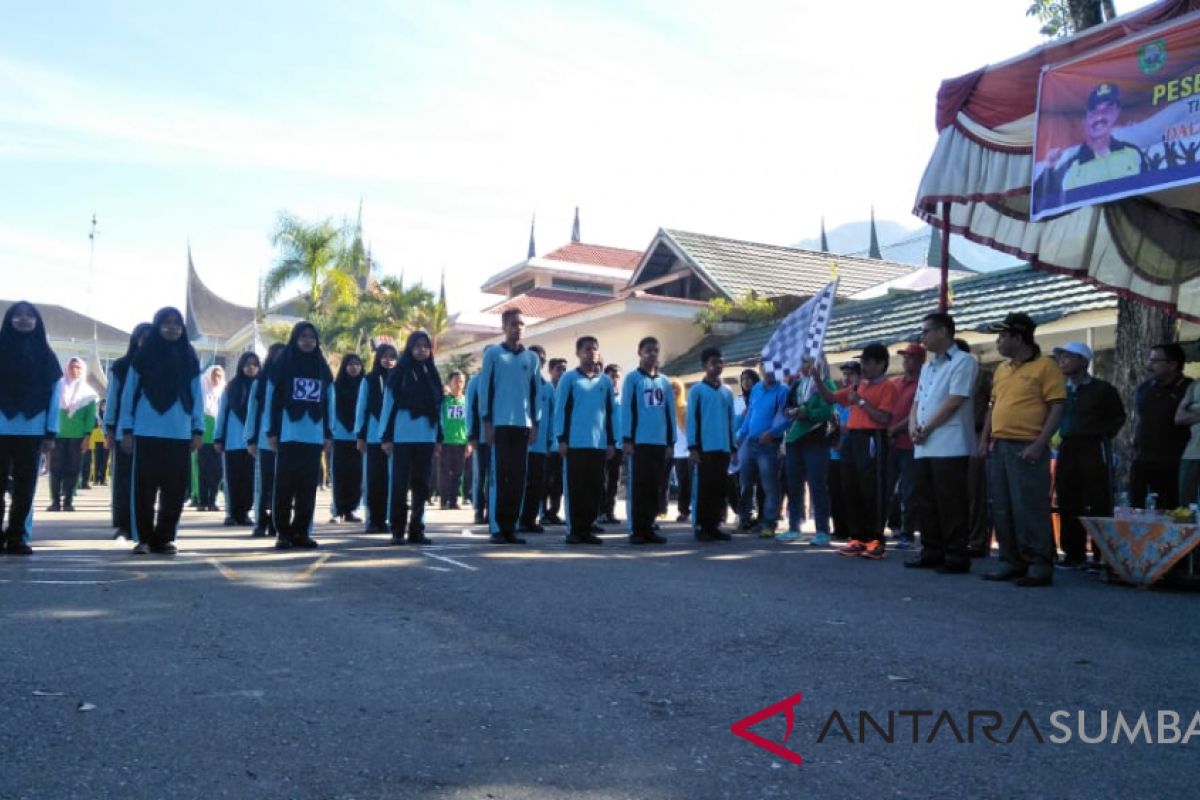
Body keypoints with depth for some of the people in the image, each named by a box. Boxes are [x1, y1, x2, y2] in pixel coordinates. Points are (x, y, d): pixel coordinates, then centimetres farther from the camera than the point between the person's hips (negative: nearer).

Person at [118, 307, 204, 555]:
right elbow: (130, 392, 4)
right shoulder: (144, 355, 5)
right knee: (145, 487, 1)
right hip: (147, 433, -1)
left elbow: (197, 395, 9)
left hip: (179, 434, 2)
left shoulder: (189, 358, 10)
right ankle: (144, 538, 8)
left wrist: (198, 430, 1)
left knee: (174, 488, 2)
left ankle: (165, 538, 10)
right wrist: (127, 430, -1)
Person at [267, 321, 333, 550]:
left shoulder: (323, 368, 13)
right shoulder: (283, 364, 4)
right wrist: (271, 431, -4)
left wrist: (329, 433, 6)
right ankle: (283, 532, 2)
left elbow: (329, 402, 12)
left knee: (308, 486, 3)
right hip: (288, 435, -3)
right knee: (285, 484, -2)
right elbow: (273, 398, 2)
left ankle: (302, 532, 9)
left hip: (314, 436, 3)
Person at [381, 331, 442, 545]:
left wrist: (439, 437, 8)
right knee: (400, 483, -1)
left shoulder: (432, 374, 14)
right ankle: (397, 530, 4)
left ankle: (417, 529, 11)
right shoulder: (399, 372, 2)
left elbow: (438, 406, 13)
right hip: (402, 437, -4)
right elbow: (388, 404, -1)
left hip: (426, 437, 4)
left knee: (421, 484, 5)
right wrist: (386, 436, -7)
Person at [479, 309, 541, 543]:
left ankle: (510, 527, 9)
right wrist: (487, 422, -6)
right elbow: (485, 389, 1)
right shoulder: (493, 354, 5)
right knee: (498, 475, -3)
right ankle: (496, 528, 1)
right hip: (500, 423, -3)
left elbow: (535, 392, 13)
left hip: (523, 424, 3)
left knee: (518, 477, 2)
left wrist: (535, 424, 6)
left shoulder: (532, 357, 13)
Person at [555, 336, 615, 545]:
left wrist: (612, 441, 8)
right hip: (575, 443, -4)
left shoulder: (605, 381, 13)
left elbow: (611, 413, 14)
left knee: (595, 488, 4)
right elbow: (560, 410, 0)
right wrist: (562, 439, -7)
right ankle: (574, 530, 4)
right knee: (575, 488, -1)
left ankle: (587, 529, 12)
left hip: (599, 443, 4)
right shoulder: (569, 378, 2)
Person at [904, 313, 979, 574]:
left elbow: (954, 401, -13)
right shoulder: (927, 367, 21)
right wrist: (912, 425, 0)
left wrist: (926, 429, -10)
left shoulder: (963, 362, -5)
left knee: (950, 505, -5)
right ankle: (932, 552, 19)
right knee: (923, 503, 11)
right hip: (923, 447, 8)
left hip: (949, 446, -8)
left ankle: (956, 557, 1)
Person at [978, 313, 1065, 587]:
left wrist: (1039, 445, -17)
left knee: (1029, 509, -6)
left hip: (1026, 448, -7)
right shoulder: (1002, 369, 17)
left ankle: (1040, 566, 1)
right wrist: (985, 439, 11)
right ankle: (1012, 562, 17)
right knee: (1002, 510, 9)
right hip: (998, 446, 7)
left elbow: (1056, 408, -9)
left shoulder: (1045, 366, -5)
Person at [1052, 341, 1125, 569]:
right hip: (1067, 450, 5)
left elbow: (1118, 418, 6)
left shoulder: (1102, 389, 0)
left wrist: (1102, 435, -3)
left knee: (1098, 505, -5)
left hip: (1094, 450, -5)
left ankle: (1102, 555, 0)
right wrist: (1063, 435, 8)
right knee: (1068, 505, 5)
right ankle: (1074, 553, 13)